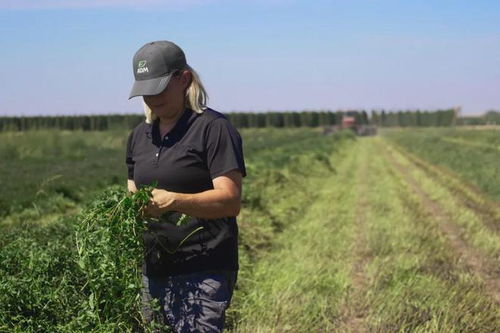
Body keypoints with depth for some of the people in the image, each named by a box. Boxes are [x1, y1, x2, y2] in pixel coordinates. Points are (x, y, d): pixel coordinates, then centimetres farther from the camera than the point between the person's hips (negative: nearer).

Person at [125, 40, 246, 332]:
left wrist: (172, 201, -29)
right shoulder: (140, 136, 16)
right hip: (154, 270, 7)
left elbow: (231, 201, -15)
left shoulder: (214, 128, -6)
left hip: (204, 272, -7)